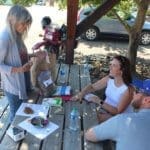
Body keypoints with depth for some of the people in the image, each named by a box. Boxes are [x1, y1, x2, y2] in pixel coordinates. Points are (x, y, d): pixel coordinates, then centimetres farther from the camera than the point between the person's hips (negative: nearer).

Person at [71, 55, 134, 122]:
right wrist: (81, 93, -16)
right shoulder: (109, 79, -8)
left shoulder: (128, 89, -24)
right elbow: (92, 87, 3)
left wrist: (100, 102, -27)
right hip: (106, 109, 6)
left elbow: (118, 111, -22)